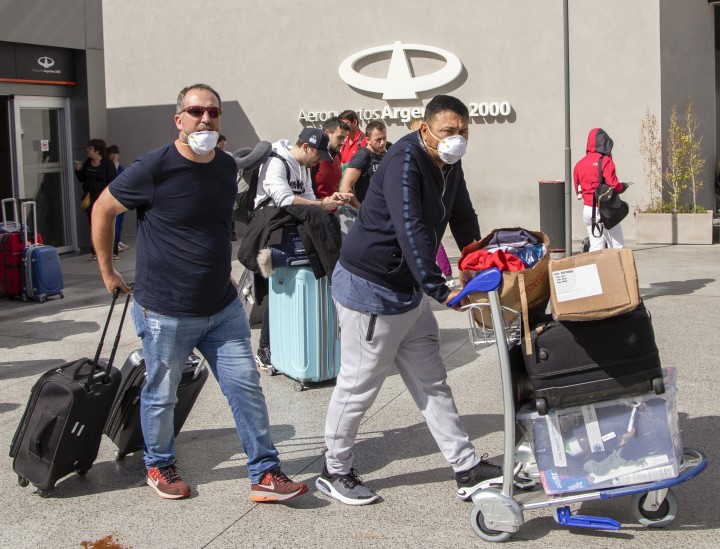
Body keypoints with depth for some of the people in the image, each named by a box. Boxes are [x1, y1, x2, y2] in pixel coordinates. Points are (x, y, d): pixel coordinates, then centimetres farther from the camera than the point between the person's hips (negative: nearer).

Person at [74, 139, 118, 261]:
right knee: (93, 227, 7)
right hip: (90, 200, 6)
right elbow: (82, 179, 16)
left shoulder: (107, 163, -8)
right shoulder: (87, 163, 9)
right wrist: (78, 170, -2)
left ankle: (114, 252, 2)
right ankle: (95, 252, 12)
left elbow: (113, 181, -11)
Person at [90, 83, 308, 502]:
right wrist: (107, 270, 2)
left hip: (223, 308, 5)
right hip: (166, 312, -5)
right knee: (162, 396, 11)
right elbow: (103, 209, -3)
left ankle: (265, 475, 12)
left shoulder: (227, 166, 3)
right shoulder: (154, 169, -16)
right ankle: (159, 465, 36)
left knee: (247, 386, 3)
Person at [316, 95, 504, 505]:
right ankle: (335, 472, 19)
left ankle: (468, 470, 18)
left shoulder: (450, 167, 6)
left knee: (432, 383, 12)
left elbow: (464, 221, 18)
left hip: (409, 291, 9)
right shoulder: (405, 161, -23)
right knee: (360, 385, 2)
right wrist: (440, 289, -36)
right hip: (369, 289, -9)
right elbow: (410, 230, -32)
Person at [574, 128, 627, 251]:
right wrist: (623, 186, 5)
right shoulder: (605, 161, -10)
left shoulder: (579, 164, 9)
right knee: (617, 246, -1)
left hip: (587, 209, 6)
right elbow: (613, 185, -14)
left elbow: (578, 190, 11)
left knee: (595, 246, 7)